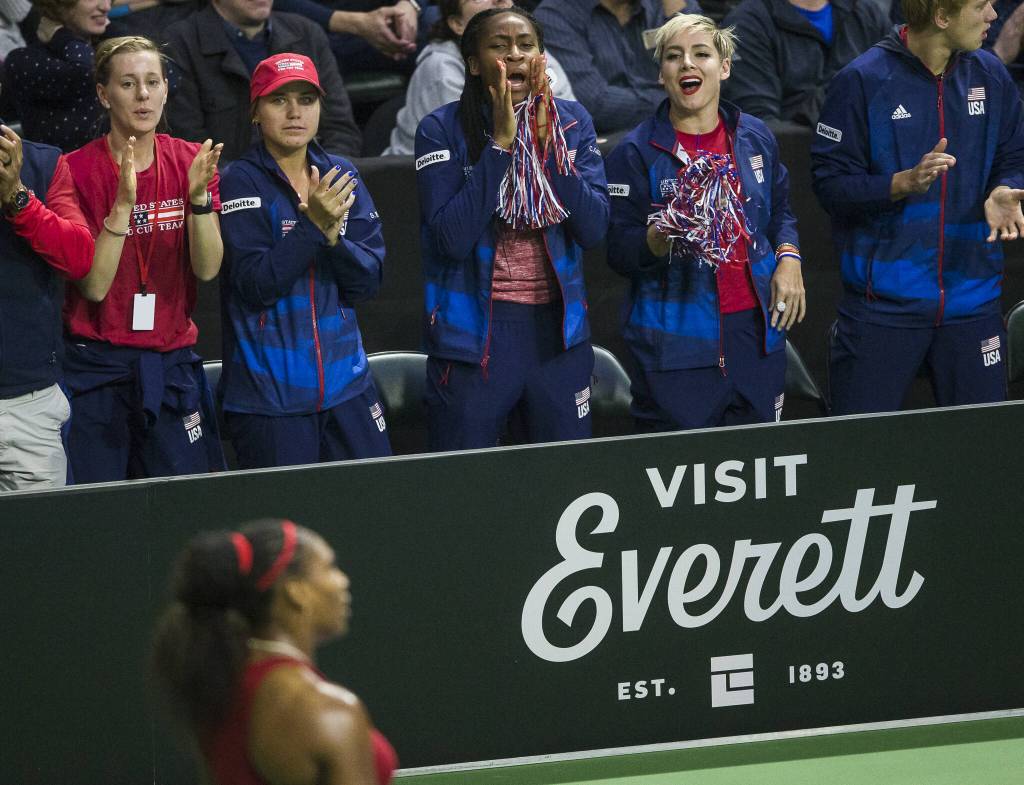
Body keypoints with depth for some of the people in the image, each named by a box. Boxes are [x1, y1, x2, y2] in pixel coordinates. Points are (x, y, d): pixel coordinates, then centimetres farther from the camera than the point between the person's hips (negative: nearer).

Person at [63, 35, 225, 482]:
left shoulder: (190, 162, 3)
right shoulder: (79, 171, -8)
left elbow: (207, 268, -6)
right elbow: (94, 286, -13)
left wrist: (199, 195, -20)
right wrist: (122, 204, -24)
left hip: (172, 363, 3)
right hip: (97, 366, -3)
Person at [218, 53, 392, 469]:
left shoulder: (341, 177, 10)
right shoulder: (242, 182, -5)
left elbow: (369, 279, 4)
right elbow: (256, 285, -14)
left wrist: (333, 237, -15)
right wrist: (313, 227, -21)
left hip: (346, 385, 5)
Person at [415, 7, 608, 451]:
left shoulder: (572, 122, 4)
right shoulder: (442, 130, -7)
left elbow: (593, 229, -5)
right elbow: (453, 237, -18)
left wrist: (547, 144, -13)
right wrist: (500, 143, -18)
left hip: (558, 330, 3)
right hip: (475, 333, -3)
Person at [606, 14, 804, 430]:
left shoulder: (754, 138, 9)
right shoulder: (637, 152, -4)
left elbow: (780, 211, 24)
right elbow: (619, 252, -8)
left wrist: (788, 258, 5)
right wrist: (666, 232, -26)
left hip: (755, 329, 4)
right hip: (676, 341, -4)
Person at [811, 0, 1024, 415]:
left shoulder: (989, 76, 7)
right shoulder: (862, 81, -8)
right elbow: (830, 185, -8)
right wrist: (905, 183, -22)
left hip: (972, 300, 4)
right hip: (883, 301, -4)